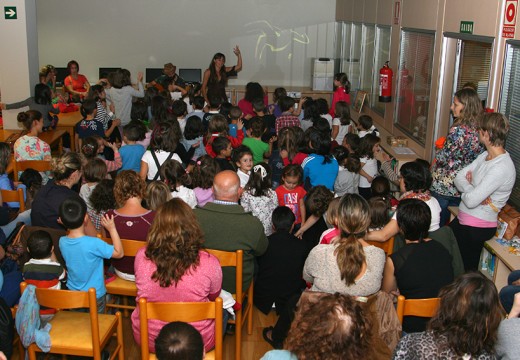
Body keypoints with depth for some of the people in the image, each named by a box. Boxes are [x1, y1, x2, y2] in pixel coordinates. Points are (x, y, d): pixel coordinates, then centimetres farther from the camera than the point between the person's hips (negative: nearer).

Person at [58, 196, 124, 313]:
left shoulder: (62, 242, -14)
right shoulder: (94, 243, -31)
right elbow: (119, 253, -19)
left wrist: (66, 224, 1)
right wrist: (112, 229, -18)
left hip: (72, 295, 5)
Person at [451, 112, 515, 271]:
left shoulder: (501, 168, -25)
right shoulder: (486, 156, 5)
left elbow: (471, 201, -28)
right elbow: (459, 178, 5)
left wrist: (465, 187, -7)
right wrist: (471, 188, -15)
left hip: (476, 228, -9)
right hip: (464, 220, 9)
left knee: (465, 271, 4)